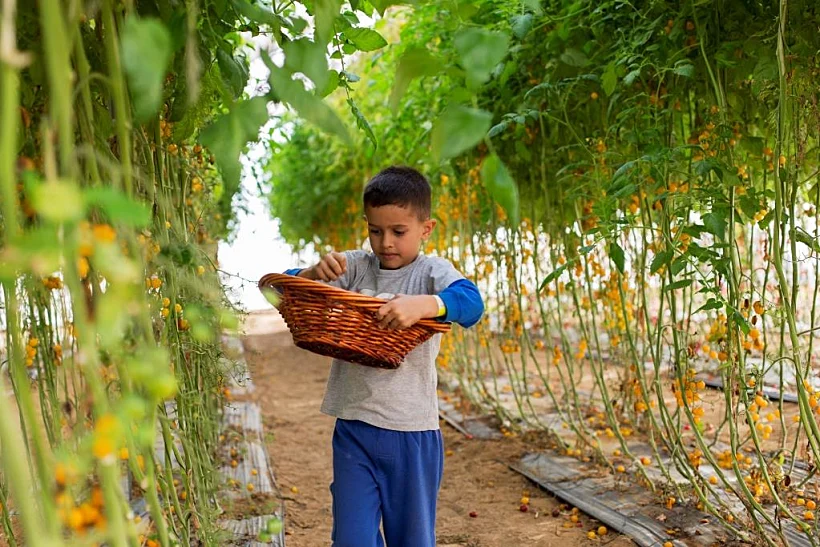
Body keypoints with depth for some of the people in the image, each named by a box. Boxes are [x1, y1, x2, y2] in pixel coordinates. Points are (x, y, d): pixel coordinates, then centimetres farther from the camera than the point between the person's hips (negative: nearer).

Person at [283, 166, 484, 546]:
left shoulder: (432, 272, -5)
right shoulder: (354, 267, 4)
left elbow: (471, 303, -24)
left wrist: (422, 305, -43)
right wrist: (314, 273, -18)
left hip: (413, 433, -2)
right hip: (354, 428, 2)